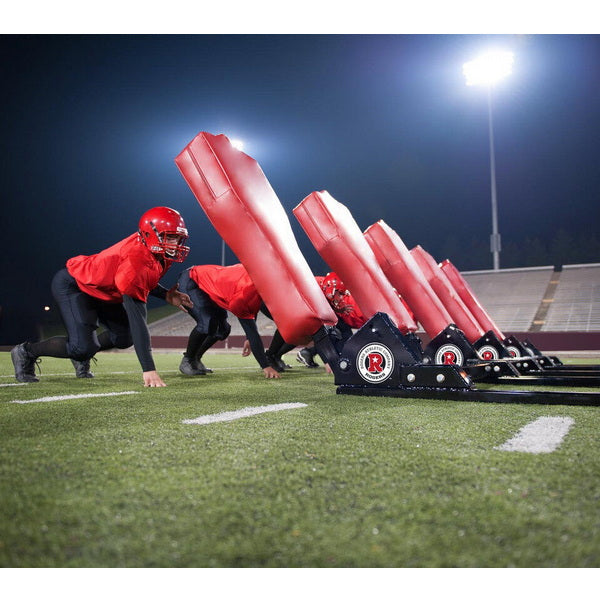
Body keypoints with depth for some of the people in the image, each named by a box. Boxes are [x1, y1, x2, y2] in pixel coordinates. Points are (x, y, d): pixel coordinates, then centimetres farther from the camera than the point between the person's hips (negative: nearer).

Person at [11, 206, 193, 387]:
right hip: (72, 286, -9)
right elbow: (137, 318, -42)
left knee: (125, 337, 8)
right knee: (83, 347, -20)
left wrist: (166, 295, -10)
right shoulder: (135, 260, -38)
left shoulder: (161, 255, -12)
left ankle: (81, 356, 33)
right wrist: (149, 369, -43)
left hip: (101, 288, 9)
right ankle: (27, 352, 5)